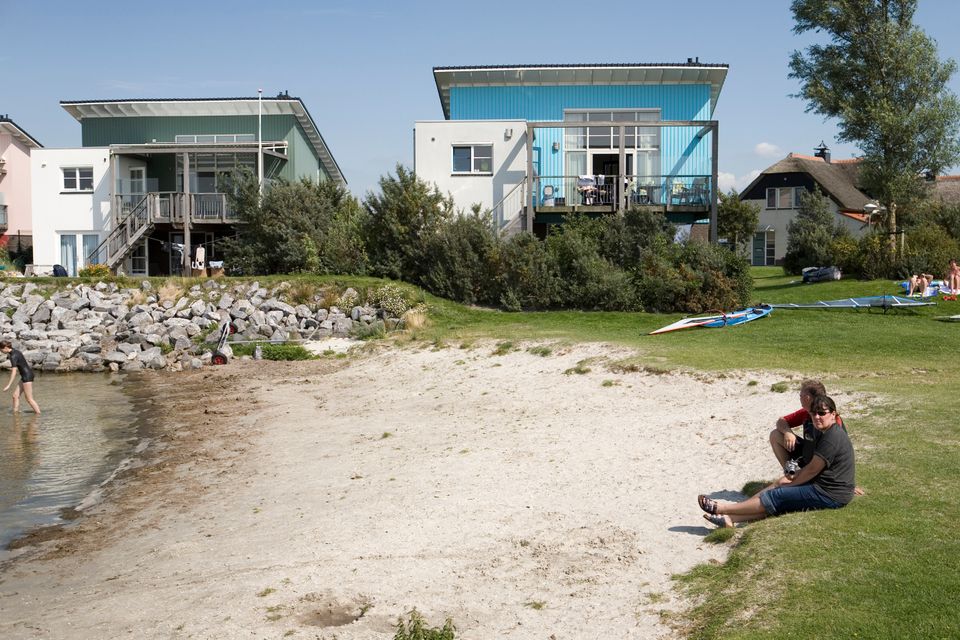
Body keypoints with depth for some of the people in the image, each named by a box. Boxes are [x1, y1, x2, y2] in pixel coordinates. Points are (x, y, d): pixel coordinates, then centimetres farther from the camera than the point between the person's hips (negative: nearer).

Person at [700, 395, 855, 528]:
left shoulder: (833, 437, -19)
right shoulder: (823, 433, 15)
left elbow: (812, 470, -16)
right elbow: (812, 466, 17)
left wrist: (792, 483, -2)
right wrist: (792, 478, 4)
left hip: (830, 495, -10)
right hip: (823, 487, 10)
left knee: (776, 496, -10)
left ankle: (721, 508, -5)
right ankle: (730, 518, -5)